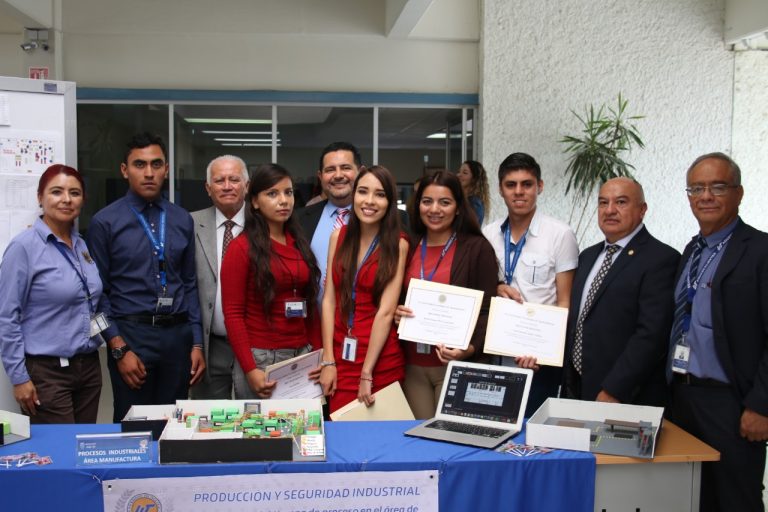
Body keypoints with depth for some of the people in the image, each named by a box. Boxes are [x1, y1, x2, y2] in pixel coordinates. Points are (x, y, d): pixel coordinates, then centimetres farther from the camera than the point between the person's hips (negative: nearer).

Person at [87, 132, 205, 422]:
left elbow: (190, 285, 10)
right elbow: (98, 292, -4)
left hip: (178, 334, 3)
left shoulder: (182, 220, 7)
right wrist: (119, 349, -9)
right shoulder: (105, 222, -3)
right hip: (131, 334, -3)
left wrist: (197, 344, 6)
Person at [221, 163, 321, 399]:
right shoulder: (241, 247, -5)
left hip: (302, 356, 5)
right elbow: (233, 313, -9)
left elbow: (309, 304, 13)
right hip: (260, 359, -5)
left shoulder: (299, 244, 11)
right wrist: (250, 370, -16)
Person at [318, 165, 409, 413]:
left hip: (382, 361, -3)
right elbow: (329, 300, 1)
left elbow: (386, 312, -13)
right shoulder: (339, 236, 3)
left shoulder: (398, 244, -9)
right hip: (341, 356, 3)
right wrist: (328, 361, -4)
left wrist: (366, 374, -15)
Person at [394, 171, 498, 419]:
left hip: (456, 364, -3)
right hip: (413, 366, 4)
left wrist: (471, 349, -20)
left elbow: (487, 310, -5)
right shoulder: (408, 248, 10)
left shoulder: (477, 248, -2)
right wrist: (394, 313, -4)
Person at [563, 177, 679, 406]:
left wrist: (612, 392, -20)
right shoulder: (587, 256, 12)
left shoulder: (661, 259, -11)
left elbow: (652, 334, -19)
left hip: (628, 399, -6)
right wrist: (568, 383, 7)